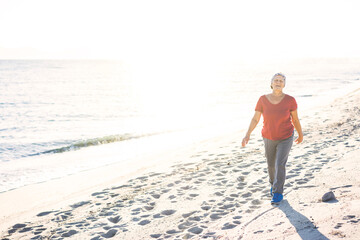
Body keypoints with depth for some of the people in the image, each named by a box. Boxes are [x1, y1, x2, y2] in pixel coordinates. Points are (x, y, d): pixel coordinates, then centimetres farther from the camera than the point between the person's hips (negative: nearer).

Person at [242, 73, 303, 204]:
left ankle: (278, 193, 4)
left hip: (285, 138, -2)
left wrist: (300, 134, 8)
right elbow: (255, 119, -10)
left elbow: (295, 118, -4)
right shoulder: (263, 99, -13)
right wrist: (247, 135, -19)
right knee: (271, 164, 17)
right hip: (269, 138, 2)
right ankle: (273, 183, 47)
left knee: (280, 165, -12)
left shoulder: (290, 100, -17)